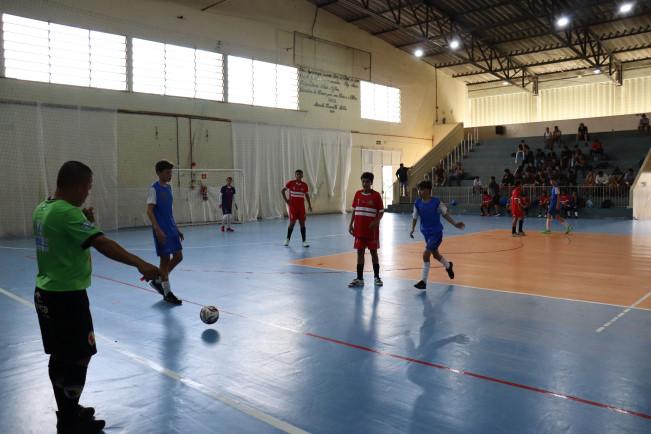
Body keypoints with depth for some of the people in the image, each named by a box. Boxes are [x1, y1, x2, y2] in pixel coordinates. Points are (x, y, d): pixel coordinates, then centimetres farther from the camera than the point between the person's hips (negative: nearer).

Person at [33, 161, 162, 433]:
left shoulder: (43, 208, 8)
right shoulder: (68, 212, -21)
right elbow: (102, 244, -33)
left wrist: (84, 221, 7)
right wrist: (140, 264, -40)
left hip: (46, 292, 10)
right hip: (67, 296, -9)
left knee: (60, 356, 18)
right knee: (80, 357, 2)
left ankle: (66, 411, 33)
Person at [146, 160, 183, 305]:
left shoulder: (168, 187, 13)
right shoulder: (154, 189, -10)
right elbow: (149, 211, -17)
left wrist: (176, 228, 20)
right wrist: (157, 229, -26)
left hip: (172, 229, 8)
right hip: (161, 231, -8)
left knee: (178, 256, 8)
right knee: (165, 259, -1)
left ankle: (157, 281, 26)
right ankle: (167, 293, 10)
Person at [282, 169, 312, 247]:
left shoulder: (304, 185, 3)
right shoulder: (291, 183, -4)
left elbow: (307, 195, 13)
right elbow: (282, 190, 3)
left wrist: (309, 204, 7)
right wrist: (286, 200, -4)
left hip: (301, 207, 2)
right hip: (293, 207, -2)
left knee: (302, 223, 1)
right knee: (292, 223, -1)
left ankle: (304, 241, 5)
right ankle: (287, 239, 19)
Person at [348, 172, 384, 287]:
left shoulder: (376, 195, -6)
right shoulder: (358, 194, 5)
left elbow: (381, 211, -5)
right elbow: (354, 210, 11)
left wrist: (376, 221, -21)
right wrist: (351, 224, 5)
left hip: (372, 229, -3)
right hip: (359, 229, 3)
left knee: (373, 252, 6)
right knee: (360, 252, 6)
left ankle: (377, 277, 20)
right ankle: (359, 279, 12)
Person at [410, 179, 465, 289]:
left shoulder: (436, 202, -17)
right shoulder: (417, 203, -7)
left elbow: (445, 214, -3)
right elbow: (414, 217, 2)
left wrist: (455, 224, -5)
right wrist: (412, 229, -12)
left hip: (436, 232, -5)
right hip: (426, 233, 5)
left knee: (425, 255, -14)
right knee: (435, 255, 21)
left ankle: (423, 281, -3)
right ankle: (448, 266, 52)